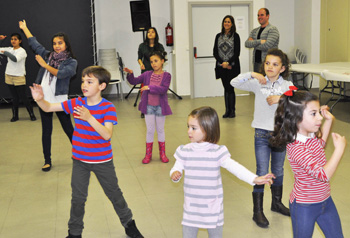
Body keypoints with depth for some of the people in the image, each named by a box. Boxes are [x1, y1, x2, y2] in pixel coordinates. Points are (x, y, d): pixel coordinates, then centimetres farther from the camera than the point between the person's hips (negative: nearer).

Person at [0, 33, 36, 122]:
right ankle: (15, 116, 20)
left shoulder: (22, 51, -10)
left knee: (23, 97, -1)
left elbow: (15, 59, -27)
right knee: (15, 98, 12)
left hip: (19, 77, -5)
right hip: (9, 77, 5)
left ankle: (32, 114, 13)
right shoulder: (9, 49, 6)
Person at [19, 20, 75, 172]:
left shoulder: (71, 62, -3)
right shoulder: (47, 56, 9)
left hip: (60, 100, -4)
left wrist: (45, 65, -16)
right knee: (46, 131, 10)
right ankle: (47, 161, 20)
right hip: (44, 99, 4)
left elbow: (61, 73, -19)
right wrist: (24, 28, 27)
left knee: (68, 129, 3)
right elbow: (34, 43, 21)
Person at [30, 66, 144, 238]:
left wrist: (89, 117, -39)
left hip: (102, 161, -3)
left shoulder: (108, 108, -17)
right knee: (78, 198, 12)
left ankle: (129, 224, 37)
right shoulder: (76, 103, -6)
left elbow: (107, 134, -29)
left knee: (114, 193, 14)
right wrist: (40, 99, -26)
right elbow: (48, 108, -4)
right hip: (80, 160, 3)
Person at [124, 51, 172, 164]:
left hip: (160, 107, -1)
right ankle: (148, 154, 18)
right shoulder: (147, 74, -1)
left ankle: (162, 153, 24)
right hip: (148, 106, 2)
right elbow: (134, 81, 2)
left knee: (160, 129, 12)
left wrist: (150, 87, -31)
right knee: (150, 130, 8)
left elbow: (163, 89, -22)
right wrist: (130, 74, -17)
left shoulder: (166, 75, -9)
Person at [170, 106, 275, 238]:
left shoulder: (217, 152, -14)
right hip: (191, 206, 2)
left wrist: (255, 179, -32)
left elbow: (234, 167, -21)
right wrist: (174, 174, -24)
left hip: (212, 206, -2)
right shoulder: (184, 151, -5)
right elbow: (177, 168, 0)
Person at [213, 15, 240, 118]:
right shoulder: (218, 36, 9)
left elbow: (237, 52, -6)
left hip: (232, 66, -3)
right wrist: (222, 63, -8)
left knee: (230, 88, -7)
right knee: (226, 88, 7)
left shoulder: (235, 36, -1)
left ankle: (232, 111, 3)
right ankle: (227, 111, 12)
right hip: (221, 66, 3)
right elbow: (215, 52, 5)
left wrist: (228, 63, -16)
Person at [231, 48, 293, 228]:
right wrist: (252, 74, -22)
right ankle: (258, 211, 12)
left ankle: (276, 203, 39)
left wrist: (281, 98, -31)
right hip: (262, 133, -2)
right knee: (261, 173, 0)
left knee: (278, 171, 18)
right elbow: (234, 83, -11)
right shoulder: (258, 84, -4)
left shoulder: (287, 85, -2)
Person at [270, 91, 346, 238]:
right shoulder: (296, 148, -32)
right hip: (304, 207, -8)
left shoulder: (311, 136, -5)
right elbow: (324, 175, -35)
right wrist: (339, 149, -29)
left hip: (325, 200, 8)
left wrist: (328, 121, 10)